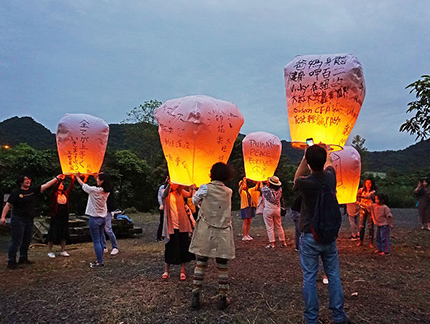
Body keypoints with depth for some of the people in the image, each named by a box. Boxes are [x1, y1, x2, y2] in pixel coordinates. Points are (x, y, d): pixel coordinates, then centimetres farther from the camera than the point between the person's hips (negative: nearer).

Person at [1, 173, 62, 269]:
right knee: (16, 241, -5)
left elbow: (46, 185, 7)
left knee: (27, 241, 13)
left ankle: (23, 258, 26)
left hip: (29, 220, 6)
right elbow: (8, 205, -7)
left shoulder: (33, 190, 8)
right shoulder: (16, 192, -5)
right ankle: (11, 261, 3)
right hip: (18, 220, -6)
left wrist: (57, 178, 3)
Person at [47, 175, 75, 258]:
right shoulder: (54, 194, -4)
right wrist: (60, 179, -32)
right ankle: (50, 251, 13)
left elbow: (71, 187, 0)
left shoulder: (65, 194, 9)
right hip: (55, 217, -5)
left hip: (64, 217, 5)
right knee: (53, 234, 2)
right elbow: (55, 187, -21)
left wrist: (72, 179, -12)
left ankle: (63, 251, 18)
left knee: (64, 234, 9)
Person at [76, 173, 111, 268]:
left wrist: (77, 177, 15)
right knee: (100, 240, 14)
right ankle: (100, 260, 21)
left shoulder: (94, 190, -19)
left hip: (95, 218, -7)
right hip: (103, 218, 7)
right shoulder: (106, 191, -2)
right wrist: (96, 177, 28)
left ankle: (100, 262, 4)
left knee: (96, 241, 0)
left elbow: (83, 184, -2)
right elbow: (100, 185, 23)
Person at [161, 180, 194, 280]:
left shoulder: (181, 192, 5)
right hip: (171, 225, -2)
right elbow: (164, 195, -24)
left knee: (184, 248, 6)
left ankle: (182, 271, 19)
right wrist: (169, 184, -42)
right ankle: (166, 271, 21)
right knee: (170, 248, 5)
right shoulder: (166, 192, -1)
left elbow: (190, 195, -10)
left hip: (182, 224, 2)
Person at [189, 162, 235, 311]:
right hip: (223, 234, 1)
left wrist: (194, 191, 32)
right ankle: (223, 299, 17)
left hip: (205, 233, -1)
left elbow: (195, 201, 13)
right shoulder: (229, 192, 5)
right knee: (222, 266, 8)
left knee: (200, 264, 8)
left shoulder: (205, 188, -3)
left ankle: (195, 297, 12)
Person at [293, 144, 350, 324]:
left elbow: (296, 178, 9)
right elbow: (329, 163, 18)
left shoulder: (304, 183, -17)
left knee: (309, 278, 5)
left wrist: (305, 158, 7)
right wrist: (322, 152, 36)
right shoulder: (330, 176, -7)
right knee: (333, 276, 14)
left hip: (309, 237, -4)